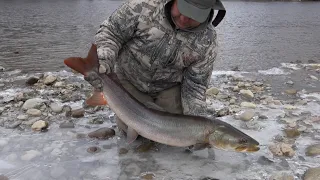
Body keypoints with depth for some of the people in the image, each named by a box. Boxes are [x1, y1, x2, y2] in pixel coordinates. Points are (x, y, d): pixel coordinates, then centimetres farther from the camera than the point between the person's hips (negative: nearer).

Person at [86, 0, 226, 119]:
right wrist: (103, 59, -35)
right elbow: (111, 31, -16)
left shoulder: (207, 41, -22)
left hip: (169, 89, 1)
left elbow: (195, 86, -13)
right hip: (130, 80, 0)